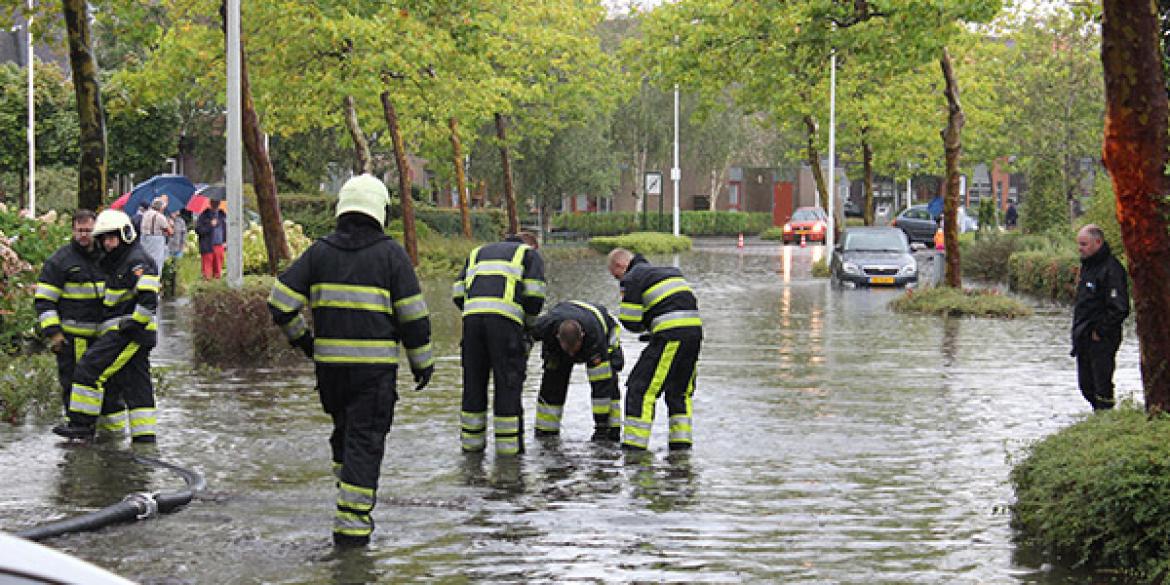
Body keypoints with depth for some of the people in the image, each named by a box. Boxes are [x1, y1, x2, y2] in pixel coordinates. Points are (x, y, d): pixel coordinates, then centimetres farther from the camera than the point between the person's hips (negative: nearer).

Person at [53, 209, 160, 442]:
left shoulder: (137, 261, -11)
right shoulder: (115, 263, 21)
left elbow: (148, 297, -21)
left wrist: (133, 324, -21)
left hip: (128, 333, -10)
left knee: (89, 369, -12)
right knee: (135, 385, 8)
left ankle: (82, 424, -8)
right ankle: (145, 436, 9)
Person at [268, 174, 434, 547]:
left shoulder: (320, 252, 5)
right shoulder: (390, 254, -4)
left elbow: (280, 303, 1)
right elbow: (413, 314, -3)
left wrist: (302, 339, 17)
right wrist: (422, 361, 7)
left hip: (328, 361, 4)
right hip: (375, 363, -4)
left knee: (343, 431, 21)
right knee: (366, 439, -1)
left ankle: (351, 501, 26)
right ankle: (352, 522, -6)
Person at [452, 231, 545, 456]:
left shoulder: (478, 253, 33)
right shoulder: (530, 254, 22)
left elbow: (458, 294, 20)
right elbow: (534, 294, 4)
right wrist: (528, 322, 20)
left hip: (472, 314, 4)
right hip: (505, 318, -4)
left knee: (474, 381, 12)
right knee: (508, 383, 2)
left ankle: (472, 441, 18)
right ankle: (508, 446, 2)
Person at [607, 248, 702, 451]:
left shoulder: (632, 279, 2)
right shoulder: (671, 271, 27)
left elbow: (630, 322, -4)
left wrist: (644, 326, 19)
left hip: (671, 335, -8)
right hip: (695, 329, 8)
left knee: (641, 387, -2)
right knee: (679, 389, 19)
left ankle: (634, 442, -5)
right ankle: (681, 440, 16)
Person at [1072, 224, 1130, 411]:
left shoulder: (1111, 269, -16)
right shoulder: (1087, 266, 14)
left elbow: (1119, 308, -21)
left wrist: (1100, 332, -16)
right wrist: (1078, 331, 15)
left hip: (1101, 340, -9)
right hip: (1084, 339, 9)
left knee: (1102, 385, -6)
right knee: (1086, 386, 14)